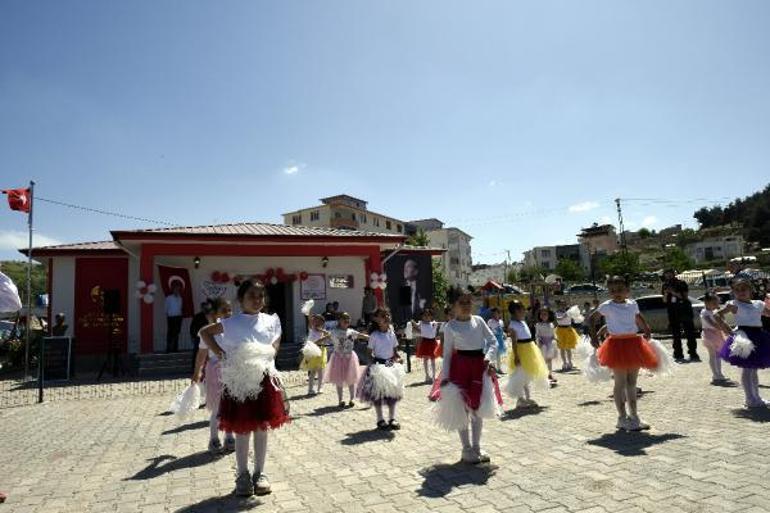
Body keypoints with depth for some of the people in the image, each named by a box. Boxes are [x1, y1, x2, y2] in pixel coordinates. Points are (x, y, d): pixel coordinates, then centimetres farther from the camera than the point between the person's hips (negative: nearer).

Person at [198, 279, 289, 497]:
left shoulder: (271, 321, 2)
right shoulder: (232, 323, -4)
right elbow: (204, 332, 5)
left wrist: (268, 356, 1)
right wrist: (220, 353, -4)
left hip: (264, 379, 2)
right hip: (239, 380, -2)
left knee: (262, 428, 9)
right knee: (242, 430, 8)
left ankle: (260, 473, 24)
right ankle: (242, 475, 24)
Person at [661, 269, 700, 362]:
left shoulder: (682, 284, 0)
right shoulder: (666, 286, 8)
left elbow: (685, 296, -7)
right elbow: (665, 301, 10)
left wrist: (674, 293, -17)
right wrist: (666, 294, -9)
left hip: (685, 310, -3)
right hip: (672, 312, 3)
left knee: (689, 332, -4)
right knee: (676, 334, 4)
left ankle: (693, 354, -2)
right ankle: (678, 355, 9)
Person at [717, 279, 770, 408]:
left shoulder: (758, 304, 11)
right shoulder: (734, 304, -6)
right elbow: (717, 315, -16)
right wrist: (728, 330, -18)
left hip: (758, 337, 6)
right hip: (744, 337, -6)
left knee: (754, 369, 17)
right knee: (747, 370, -2)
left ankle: (756, 398, 27)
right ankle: (751, 400, 4)